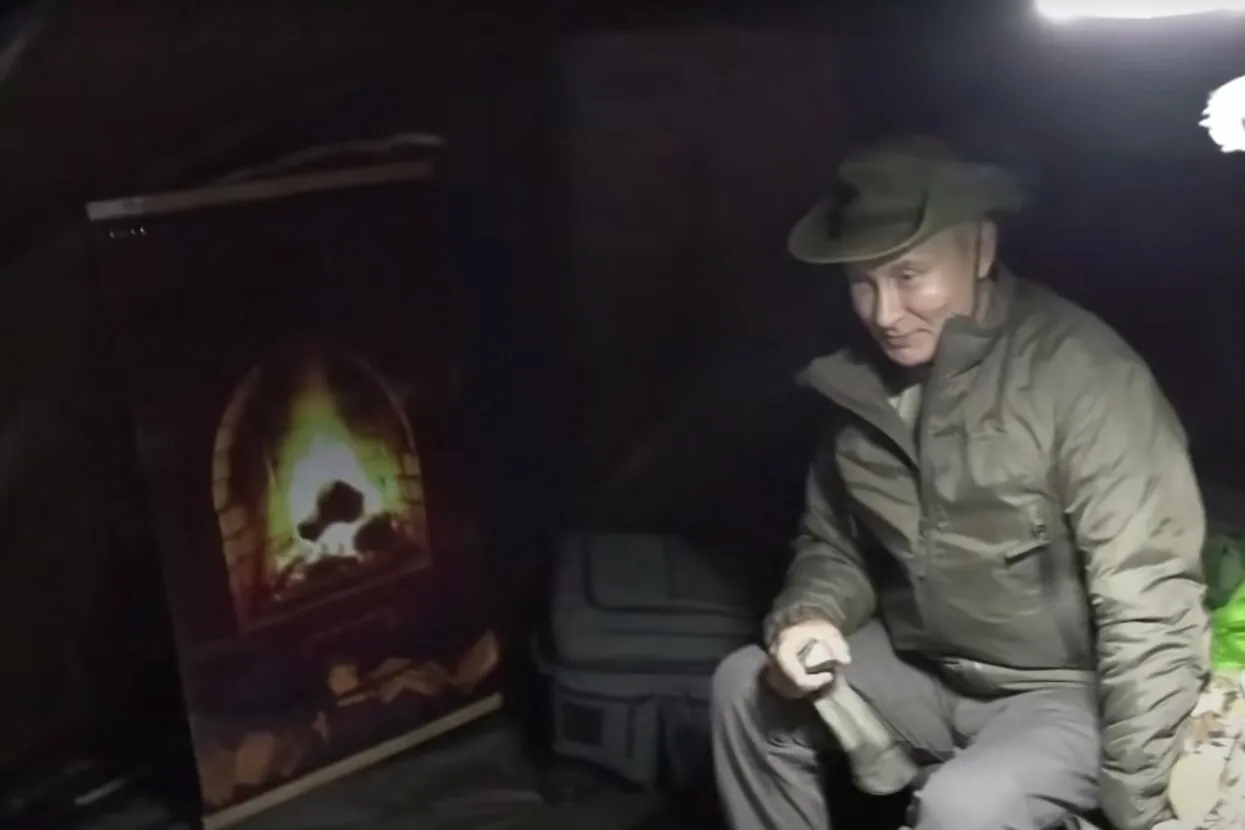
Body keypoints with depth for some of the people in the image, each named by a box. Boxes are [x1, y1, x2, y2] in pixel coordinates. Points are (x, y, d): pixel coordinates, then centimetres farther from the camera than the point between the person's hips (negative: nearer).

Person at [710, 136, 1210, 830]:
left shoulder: (1079, 367, -22)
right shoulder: (862, 381, -1)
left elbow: (1149, 605, -23)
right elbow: (835, 546, 11)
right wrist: (808, 618, -12)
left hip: (1065, 691, -6)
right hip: (924, 672, 6)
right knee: (748, 686, -4)